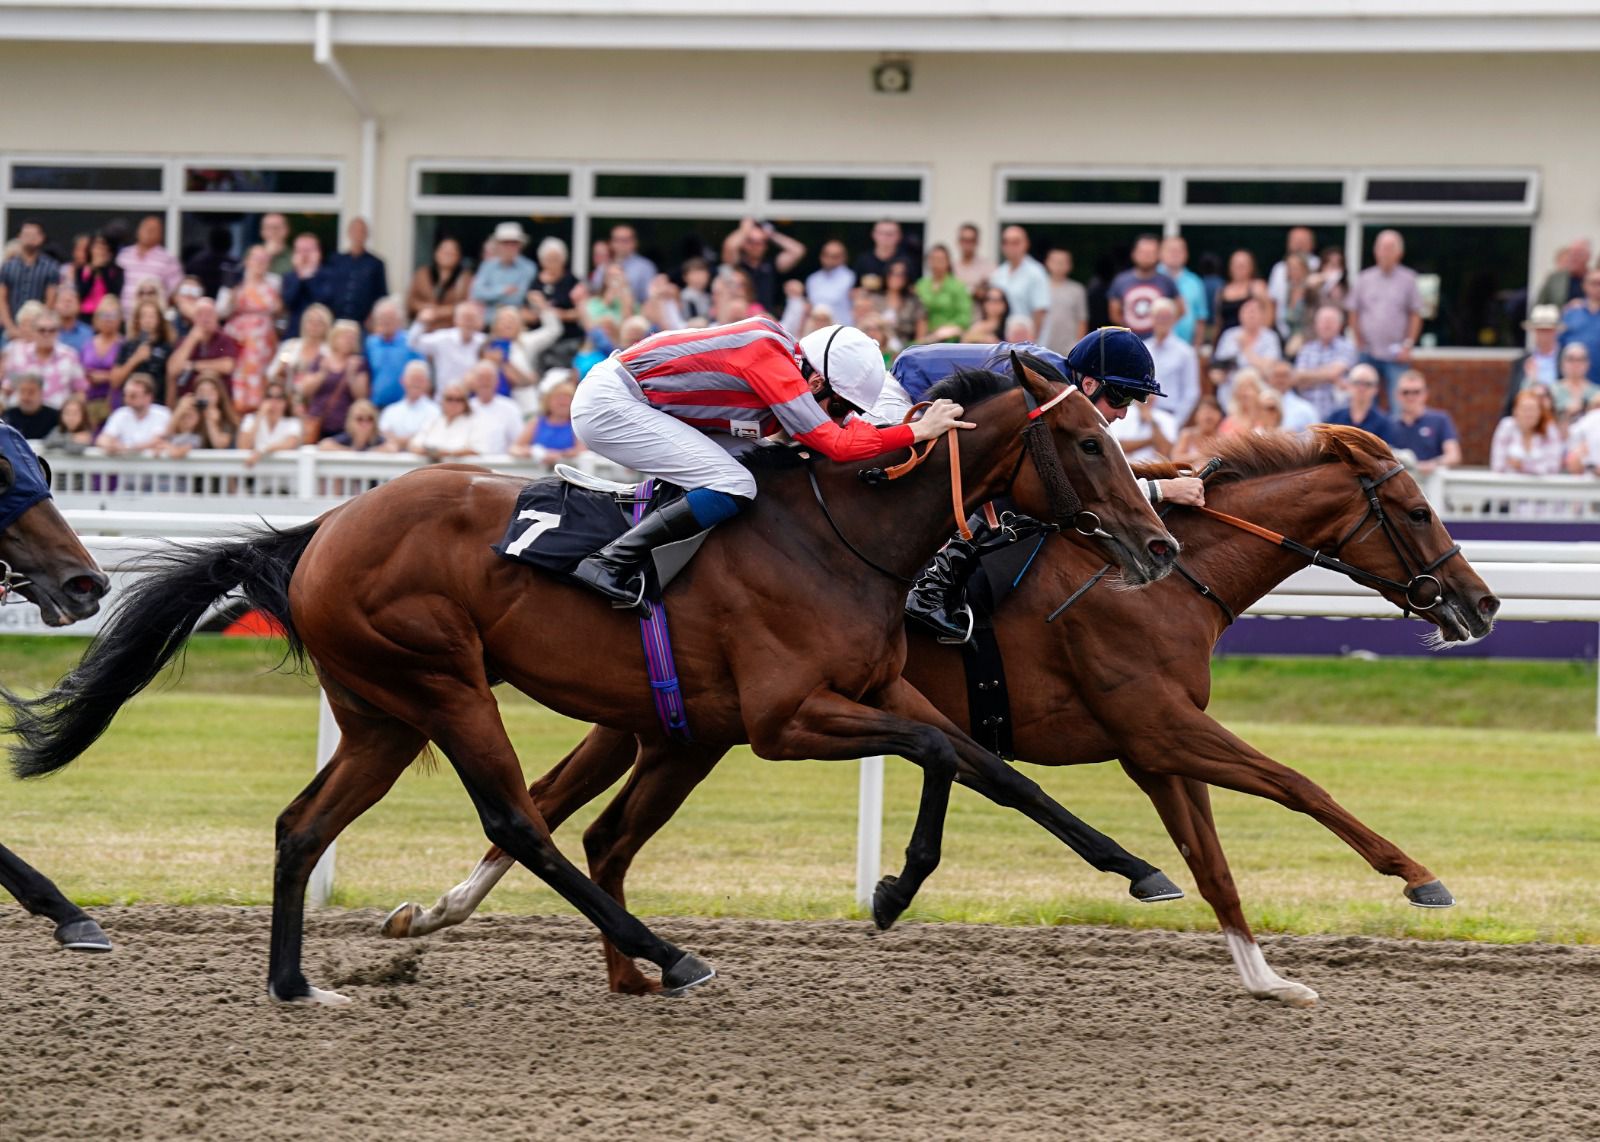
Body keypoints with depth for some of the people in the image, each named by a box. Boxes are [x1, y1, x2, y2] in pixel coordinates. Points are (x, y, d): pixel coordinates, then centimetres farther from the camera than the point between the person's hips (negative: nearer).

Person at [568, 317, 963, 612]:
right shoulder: (768, 357, -21)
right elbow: (834, 444, -23)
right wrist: (918, 431, -18)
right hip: (609, 404, -10)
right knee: (734, 487, -20)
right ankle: (611, 564, -18)